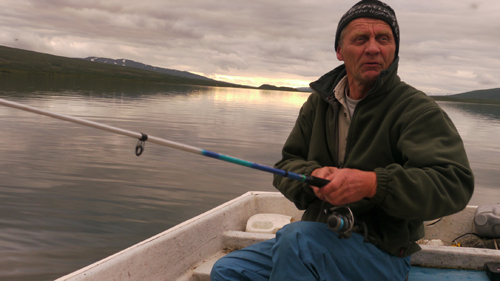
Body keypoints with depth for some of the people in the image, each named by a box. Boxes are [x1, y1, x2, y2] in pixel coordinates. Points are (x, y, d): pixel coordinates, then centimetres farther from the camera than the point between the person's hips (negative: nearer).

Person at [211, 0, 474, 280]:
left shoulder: (416, 108, -11)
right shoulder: (319, 102, 9)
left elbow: (455, 183, -23)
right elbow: (287, 165, 9)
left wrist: (372, 184, -35)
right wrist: (313, 175, -16)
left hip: (382, 252, -5)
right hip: (318, 240, 6)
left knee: (296, 237, -32)